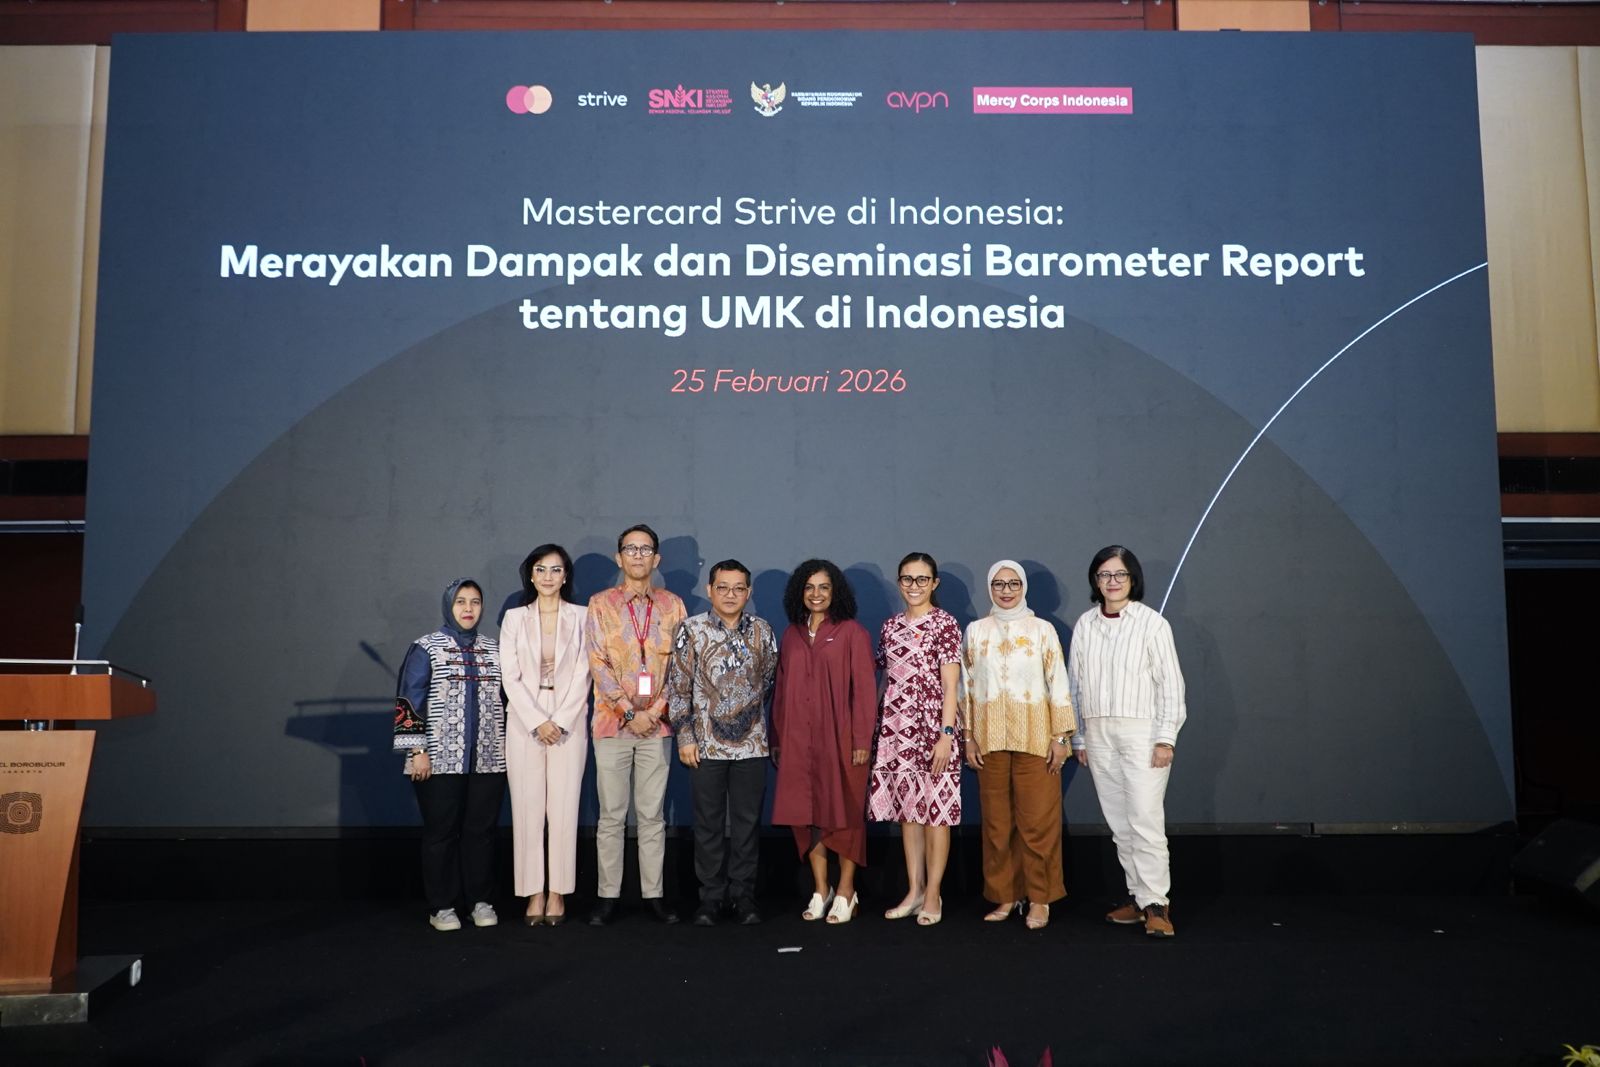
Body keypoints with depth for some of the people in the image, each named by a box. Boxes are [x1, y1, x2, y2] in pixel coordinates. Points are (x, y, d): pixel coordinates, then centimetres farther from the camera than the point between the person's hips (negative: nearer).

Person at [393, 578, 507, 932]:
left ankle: (481, 901, 18)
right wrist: (417, 751, -11)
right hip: (440, 761, -3)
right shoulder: (425, 648, -1)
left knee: (482, 831, 7)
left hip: (489, 760, 4)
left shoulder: (493, 650, 12)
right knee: (442, 833, 3)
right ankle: (441, 907, 13)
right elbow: (408, 701, -5)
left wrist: (509, 746, 14)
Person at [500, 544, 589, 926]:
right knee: (527, 809, -1)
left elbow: (582, 675, 0)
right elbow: (510, 676, 2)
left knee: (564, 809, -2)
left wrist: (560, 721, -9)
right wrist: (538, 722, -8)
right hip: (524, 723, 1)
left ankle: (558, 894, 6)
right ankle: (534, 893, 7)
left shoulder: (582, 617, 5)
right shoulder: (514, 618, 9)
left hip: (569, 725, -1)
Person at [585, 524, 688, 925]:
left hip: (657, 724, 1)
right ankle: (608, 896, 11)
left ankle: (653, 894, 13)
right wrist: (630, 711, -12)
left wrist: (655, 711, -8)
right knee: (612, 815, 4)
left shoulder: (672, 605, 8)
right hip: (612, 722, -1)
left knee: (652, 815, 6)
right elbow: (598, 663, -4)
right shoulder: (601, 604, 3)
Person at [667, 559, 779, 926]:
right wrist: (685, 736, -6)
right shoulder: (691, 630, -3)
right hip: (706, 744, -2)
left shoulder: (762, 631, 3)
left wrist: (748, 708, 9)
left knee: (748, 823, 7)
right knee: (708, 823, 6)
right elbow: (678, 686, -3)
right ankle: (711, 897, 17)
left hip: (751, 744, 2)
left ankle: (743, 896, 18)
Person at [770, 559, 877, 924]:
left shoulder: (851, 633, -2)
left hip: (839, 738, -4)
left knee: (843, 812, 3)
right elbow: (781, 689, 13)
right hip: (798, 740, 4)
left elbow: (864, 688, -6)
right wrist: (777, 738, 10)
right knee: (806, 811, 6)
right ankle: (820, 890, 17)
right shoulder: (791, 635, 11)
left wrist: (861, 740, -11)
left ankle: (846, 892, 13)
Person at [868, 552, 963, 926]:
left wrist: (946, 735, -14)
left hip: (932, 727, -5)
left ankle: (932, 895, 8)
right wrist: (879, 727, 10)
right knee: (906, 808, 10)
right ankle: (914, 890, 19)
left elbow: (950, 685, -8)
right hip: (896, 728, 5)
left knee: (935, 810, -1)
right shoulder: (890, 626, 12)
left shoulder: (945, 624, -4)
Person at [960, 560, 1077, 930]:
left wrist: (1060, 736, -5)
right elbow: (967, 687, 8)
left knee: (1038, 819, -1)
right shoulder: (975, 630, 8)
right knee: (996, 821, 6)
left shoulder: (1042, 629, 2)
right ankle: (1005, 895, 17)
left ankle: (1039, 899, 10)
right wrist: (968, 737, 3)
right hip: (990, 738, 2)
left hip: (1034, 737, -2)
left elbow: (1058, 684, 0)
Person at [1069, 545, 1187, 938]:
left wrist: (1165, 738, -9)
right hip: (1098, 734, 5)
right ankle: (1137, 896, 17)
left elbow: (1171, 683, -4)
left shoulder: (1152, 623, -3)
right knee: (1118, 822, 8)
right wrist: (1078, 738, 12)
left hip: (1141, 731, -4)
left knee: (1146, 820, -9)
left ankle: (1155, 905, -2)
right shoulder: (1084, 625, 9)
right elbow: (1075, 683, 13)